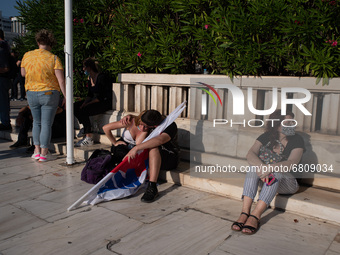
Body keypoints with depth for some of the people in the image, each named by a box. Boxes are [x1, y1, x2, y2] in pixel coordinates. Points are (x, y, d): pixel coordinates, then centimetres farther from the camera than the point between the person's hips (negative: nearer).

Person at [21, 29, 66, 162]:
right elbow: (61, 80, -15)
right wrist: (65, 97, -10)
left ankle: (37, 150, 18)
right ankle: (44, 153, 6)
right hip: (49, 94, -4)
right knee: (46, 124, 2)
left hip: (31, 93, 4)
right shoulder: (53, 58, -10)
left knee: (37, 122, 18)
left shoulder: (27, 55, 2)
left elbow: (23, 73, 16)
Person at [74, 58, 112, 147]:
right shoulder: (90, 78, 11)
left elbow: (100, 97, -21)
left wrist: (86, 105, -21)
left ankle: (89, 139, -21)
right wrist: (83, 104, -7)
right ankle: (86, 127, 2)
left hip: (105, 102, -9)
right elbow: (89, 95, 11)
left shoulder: (101, 77, -16)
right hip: (94, 101, 9)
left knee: (83, 111, -27)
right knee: (75, 107, -5)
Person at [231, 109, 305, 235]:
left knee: (275, 172, -34)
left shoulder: (297, 140, -7)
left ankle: (255, 215, -43)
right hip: (263, 178, 2)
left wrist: (270, 168, -41)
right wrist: (261, 167, -38)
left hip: (285, 181, -2)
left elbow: (291, 163, -23)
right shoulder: (266, 137, -1)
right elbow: (250, 154, -17)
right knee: (254, 166, -28)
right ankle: (245, 212, -39)